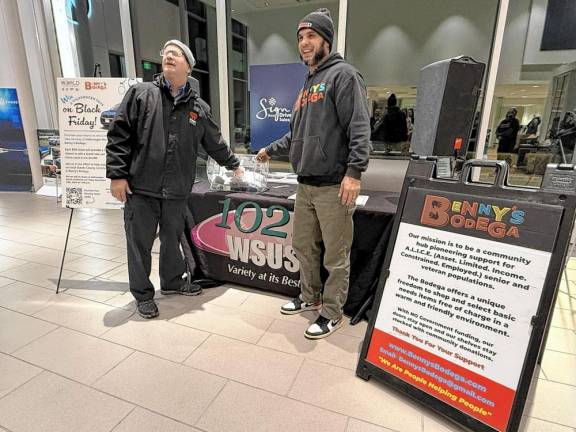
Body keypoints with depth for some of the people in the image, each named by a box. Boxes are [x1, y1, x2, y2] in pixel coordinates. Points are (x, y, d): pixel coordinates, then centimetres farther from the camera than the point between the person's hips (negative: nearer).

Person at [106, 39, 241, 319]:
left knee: (172, 239, 17)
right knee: (140, 243, 7)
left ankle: (172, 281, 39)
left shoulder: (199, 108, 10)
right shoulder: (141, 93, 1)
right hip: (141, 188, -2)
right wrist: (117, 175, -8)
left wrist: (233, 165, 28)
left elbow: (215, 142, 21)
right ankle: (142, 294, 26)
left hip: (177, 191, 3)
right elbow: (118, 136, -2)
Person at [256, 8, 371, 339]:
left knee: (335, 257, 2)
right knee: (304, 246, 17)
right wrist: (272, 150, 34)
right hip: (305, 185, 9)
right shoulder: (308, 84, 22)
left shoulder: (343, 74, -4)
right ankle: (310, 297, 36)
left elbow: (359, 128, -16)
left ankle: (332, 313, 19)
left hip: (334, 187, -8)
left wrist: (354, 171, -25)